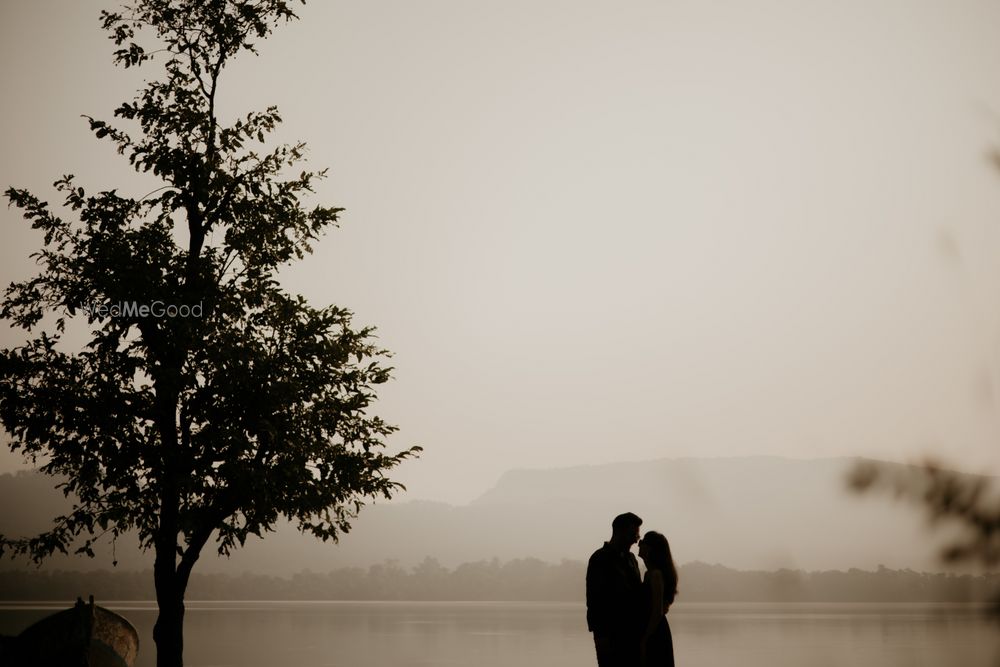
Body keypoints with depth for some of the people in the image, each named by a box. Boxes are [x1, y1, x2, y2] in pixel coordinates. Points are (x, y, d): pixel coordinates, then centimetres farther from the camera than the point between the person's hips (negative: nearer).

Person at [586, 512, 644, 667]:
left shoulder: (630, 558, 15)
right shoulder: (600, 559, -8)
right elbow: (594, 600, -11)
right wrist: (600, 635, -16)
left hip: (631, 633, 7)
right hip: (610, 633, -7)